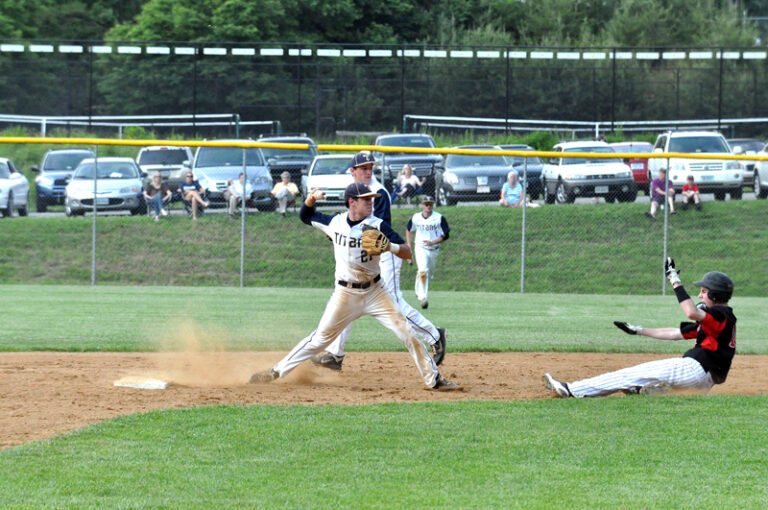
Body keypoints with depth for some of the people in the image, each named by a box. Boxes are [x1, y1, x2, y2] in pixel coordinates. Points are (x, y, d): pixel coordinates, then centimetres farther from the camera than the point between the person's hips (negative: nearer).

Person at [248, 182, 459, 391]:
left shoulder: (378, 226, -7)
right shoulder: (335, 223, -1)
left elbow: (407, 253, -10)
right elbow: (306, 216, 17)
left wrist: (390, 247, -31)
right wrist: (311, 199, -3)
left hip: (374, 292, 0)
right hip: (345, 294, 0)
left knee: (405, 331, -9)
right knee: (321, 337, 1)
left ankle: (434, 379, -1)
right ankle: (278, 371, 12)